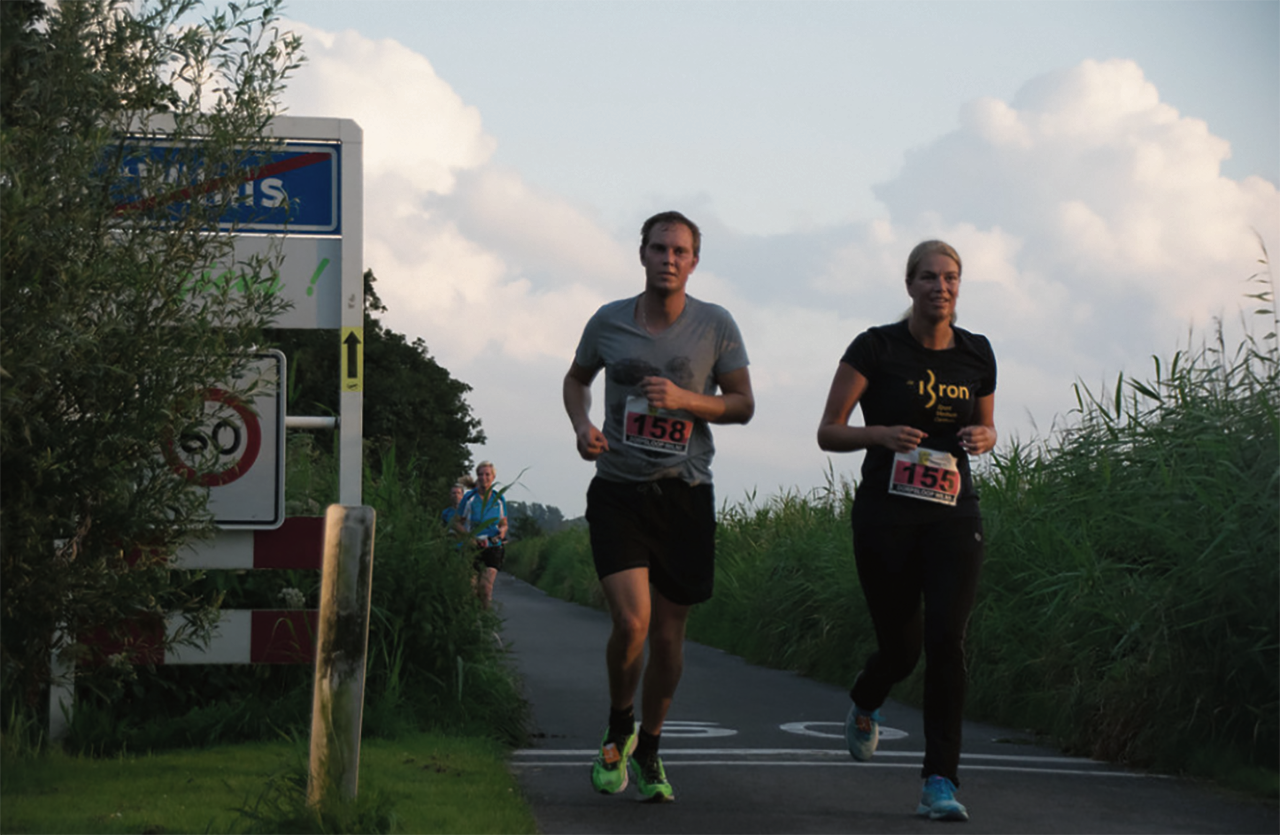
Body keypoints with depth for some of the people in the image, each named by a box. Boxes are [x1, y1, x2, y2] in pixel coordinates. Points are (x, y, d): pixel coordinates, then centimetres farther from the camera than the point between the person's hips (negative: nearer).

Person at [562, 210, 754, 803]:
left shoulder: (715, 326, -1)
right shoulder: (609, 321, 2)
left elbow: (743, 404, 3)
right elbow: (577, 378, 20)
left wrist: (684, 398, -15)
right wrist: (582, 425, -1)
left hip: (685, 493, 1)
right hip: (618, 491, -1)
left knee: (668, 634, 6)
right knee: (631, 622, -17)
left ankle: (648, 750, 27)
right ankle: (618, 726, 11)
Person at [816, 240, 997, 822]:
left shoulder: (977, 355, 6)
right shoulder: (876, 349, -5)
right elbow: (827, 433, -4)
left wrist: (983, 437, -4)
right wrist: (880, 434, -23)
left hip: (953, 515, 2)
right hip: (886, 515, -2)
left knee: (947, 638, -15)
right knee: (901, 646, 7)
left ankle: (939, 784, -13)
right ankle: (864, 705, 45)